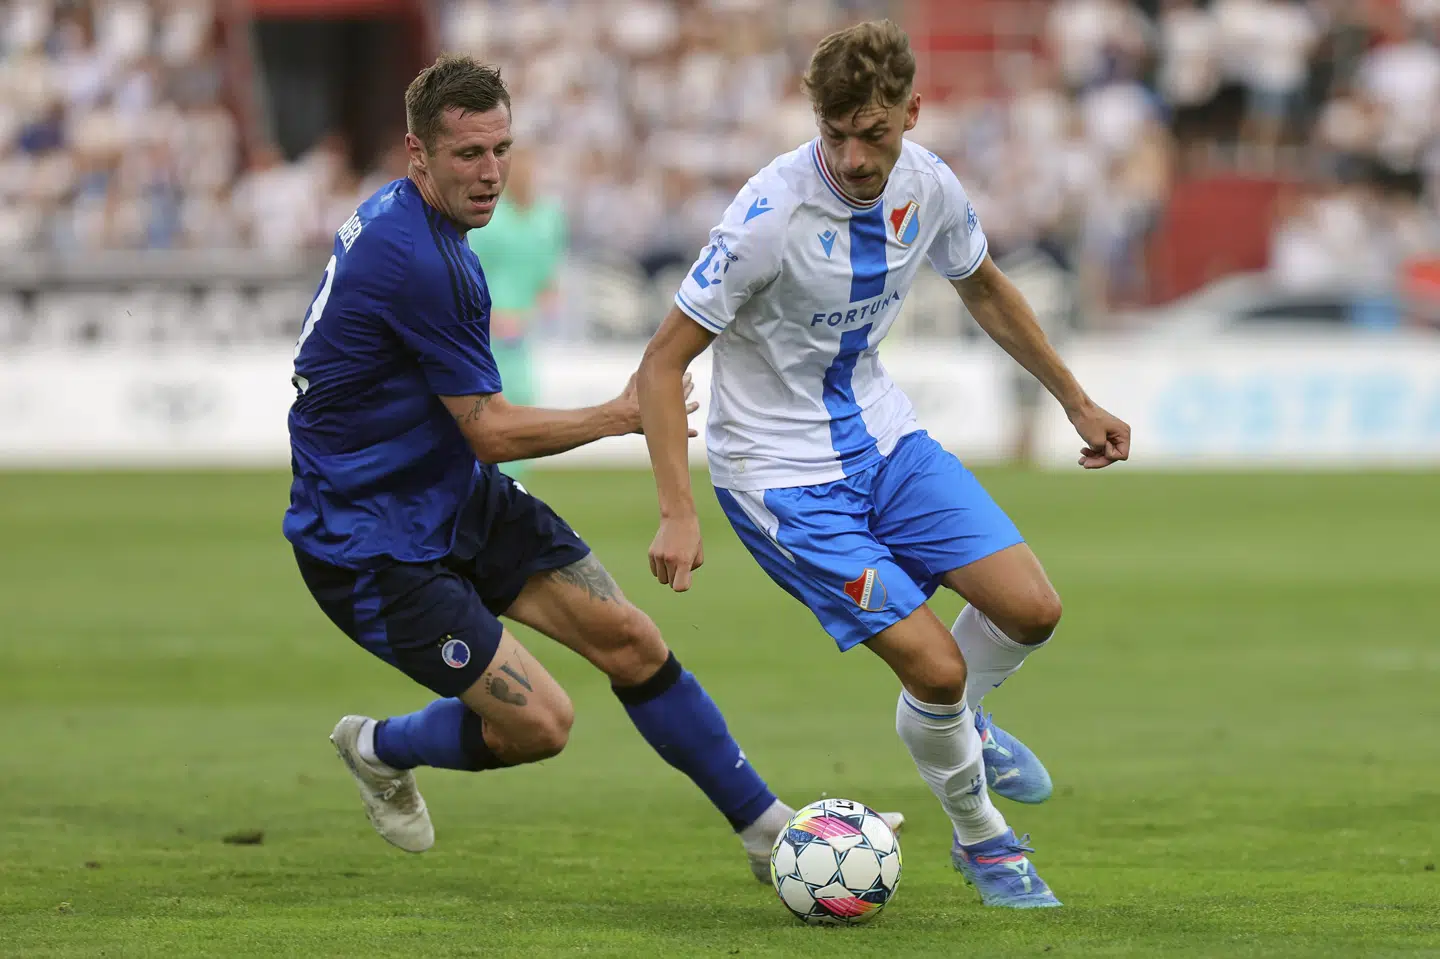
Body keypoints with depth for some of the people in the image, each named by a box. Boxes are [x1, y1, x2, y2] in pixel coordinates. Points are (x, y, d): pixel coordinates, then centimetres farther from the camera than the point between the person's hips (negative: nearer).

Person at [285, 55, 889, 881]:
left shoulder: (397, 217, 4)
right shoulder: (419, 261, -28)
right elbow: (492, 432, -20)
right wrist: (621, 416, -8)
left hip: (460, 497, 10)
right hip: (373, 547, -10)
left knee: (630, 639, 3)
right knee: (539, 724, -13)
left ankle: (768, 829, 12)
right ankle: (380, 749, 16)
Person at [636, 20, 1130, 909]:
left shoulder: (928, 187, -9)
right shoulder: (773, 213, -27)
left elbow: (983, 287, 15)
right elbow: (664, 361, -21)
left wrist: (1077, 401, 19)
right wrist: (679, 512, -29)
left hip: (880, 434, 6)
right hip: (782, 472, -6)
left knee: (1031, 610, -6)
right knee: (935, 665, -13)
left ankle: (958, 723, 28)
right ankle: (981, 837, 15)